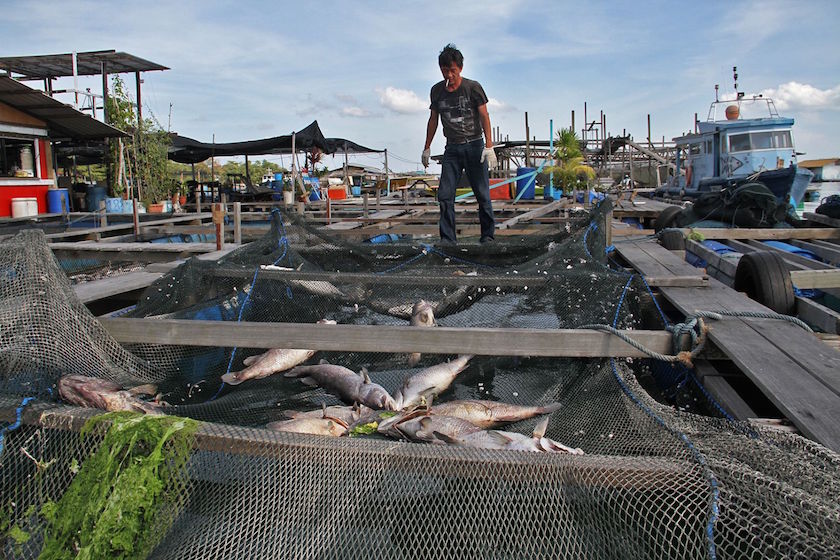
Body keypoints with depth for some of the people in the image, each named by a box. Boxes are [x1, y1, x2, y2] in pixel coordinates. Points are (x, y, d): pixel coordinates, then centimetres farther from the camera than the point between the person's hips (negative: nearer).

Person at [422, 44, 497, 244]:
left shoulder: (473, 87, -4)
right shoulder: (437, 90, 7)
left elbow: (484, 116, -5)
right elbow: (433, 120, 16)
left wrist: (489, 146, -14)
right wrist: (427, 148, 17)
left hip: (474, 146, -3)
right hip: (452, 148, 3)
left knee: (482, 194, 0)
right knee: (445, 195, -5)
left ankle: (488, 236, 14)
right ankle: (447, 239, 1)